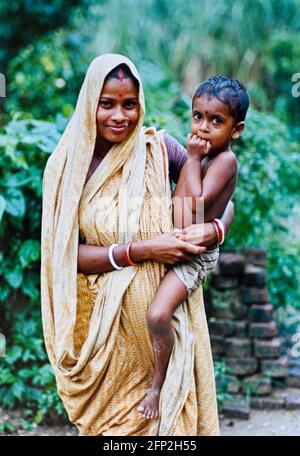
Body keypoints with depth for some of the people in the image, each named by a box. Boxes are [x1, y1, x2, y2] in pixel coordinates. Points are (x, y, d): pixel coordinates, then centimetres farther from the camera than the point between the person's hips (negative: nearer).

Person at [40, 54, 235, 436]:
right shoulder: (66, 166, -5)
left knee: (170, 413, 8)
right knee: (110, 419, 10)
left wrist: (213, 230, -19)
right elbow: (67, 253, -9)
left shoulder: (158, 149, -4)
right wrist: (140, 250, -21)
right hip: (104, 322, 0)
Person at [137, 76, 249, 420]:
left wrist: (192, 158, -18)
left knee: (158, 314, -24)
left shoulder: (225, 160, -16)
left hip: (196, 253, -9)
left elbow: (197, 202, -25)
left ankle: (158, 385, -4)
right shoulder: (200, 153, 8)